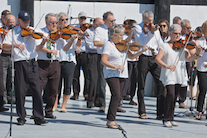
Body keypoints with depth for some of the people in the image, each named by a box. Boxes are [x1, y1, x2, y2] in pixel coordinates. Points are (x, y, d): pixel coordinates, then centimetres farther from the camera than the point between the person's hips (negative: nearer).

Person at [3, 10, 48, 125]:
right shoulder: (12, 33, 9)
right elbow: (4, 46, -3)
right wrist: (15, 45, -20)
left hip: (32, 63, 0)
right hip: (19, 64, 0)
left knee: (37, 91, -6)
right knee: (20, 91, 1)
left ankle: (39, 117, -2)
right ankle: (21, 118, 13)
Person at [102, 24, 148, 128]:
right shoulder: (108, 45, -9)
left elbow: (131, 56, 15)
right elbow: (103, 61, -18)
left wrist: (141, 51, 0)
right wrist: (115, 67, -27)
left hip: (121, 74, 7)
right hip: (111, 74, -7)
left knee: (117, 97, 6)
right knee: (116, 95, -18)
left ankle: (110, 120, 13)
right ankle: (111, 121, -14)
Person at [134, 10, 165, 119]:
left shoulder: (154, 28, 15)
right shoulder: (138, 28, 1)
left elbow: (160, 43, 15)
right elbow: (142, 42, -13)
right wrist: (151, 32, -22)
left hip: (155, 58, 4)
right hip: (144, 58, -3)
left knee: (161, 84, -7)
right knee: (141, 86, 3)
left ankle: (160, 112, -4)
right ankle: (142, 112, 11)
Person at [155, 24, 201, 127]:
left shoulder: (182, 46, 11)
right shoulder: (165, 46, 1)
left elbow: (189, 58, 0)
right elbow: (157, 59, -9)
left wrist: (196, 54, -20)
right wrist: (167, 66, -26)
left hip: (179, 75, 4)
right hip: (169, 74, -4)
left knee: (174, 96, 8)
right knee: (171, 94, -19)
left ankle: (171, 119, 20)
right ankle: (166, 119, -10)